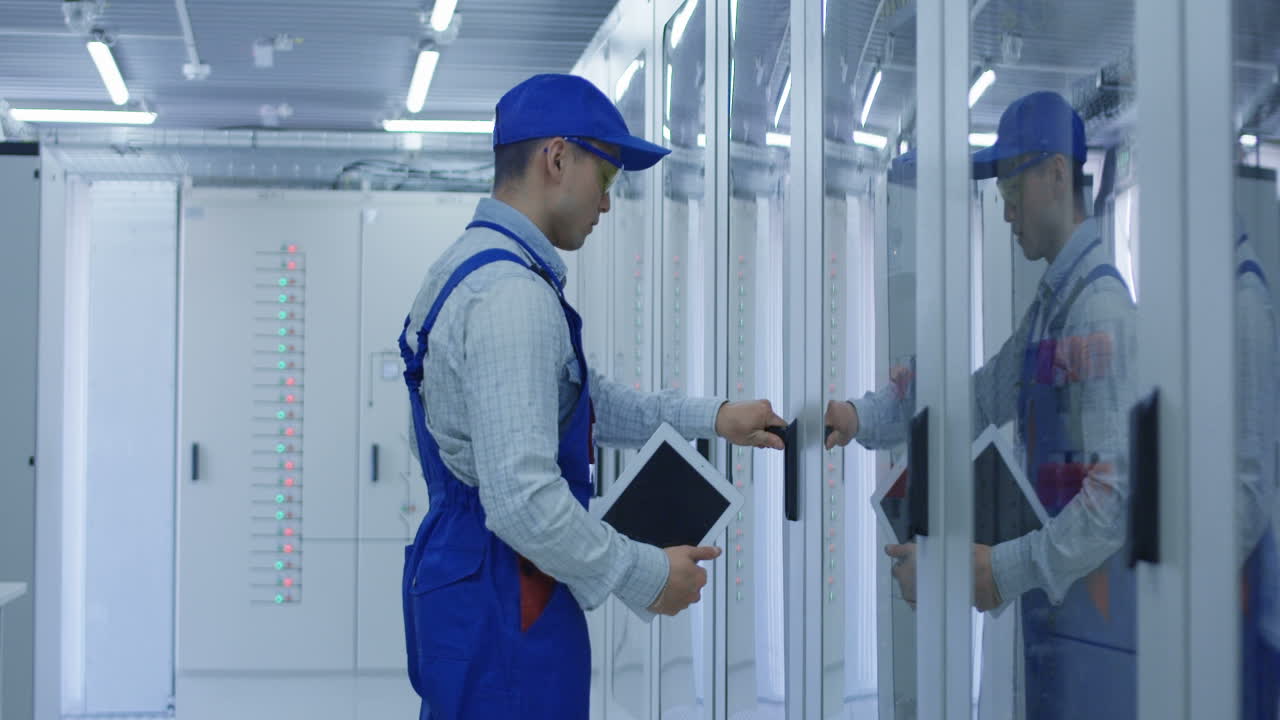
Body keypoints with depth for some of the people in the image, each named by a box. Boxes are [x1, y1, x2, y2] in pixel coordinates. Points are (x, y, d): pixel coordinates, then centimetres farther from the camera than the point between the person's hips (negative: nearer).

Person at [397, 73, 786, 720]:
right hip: (503, 614, -11)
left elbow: (588, 402, 21)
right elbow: (522, 498, -27)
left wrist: (712, 418, 15)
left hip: (455, 581, 11)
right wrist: (647, 577, -16)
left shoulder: (471, 266, 12)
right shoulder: (512, 296, -22)